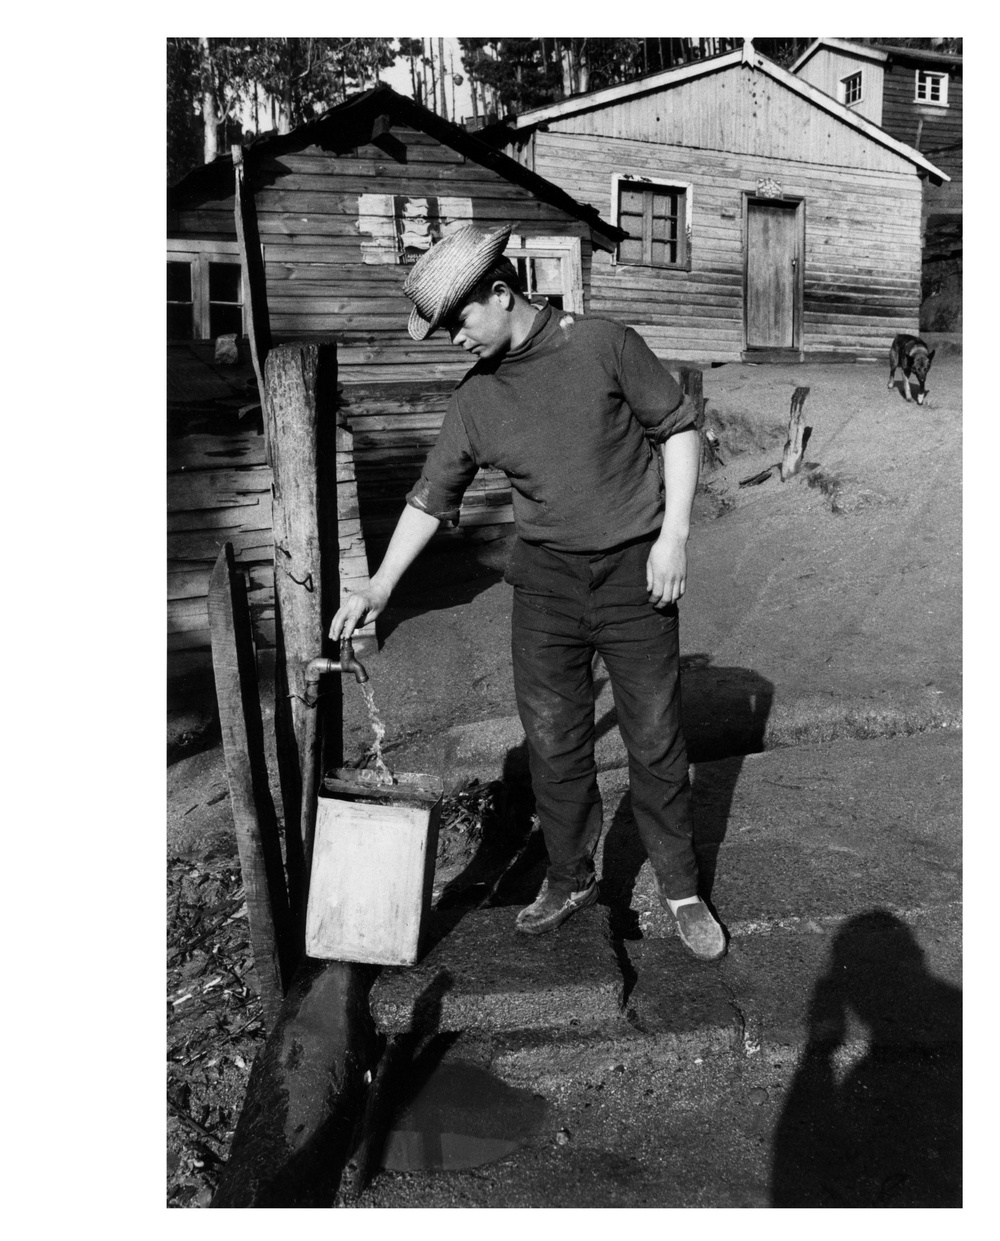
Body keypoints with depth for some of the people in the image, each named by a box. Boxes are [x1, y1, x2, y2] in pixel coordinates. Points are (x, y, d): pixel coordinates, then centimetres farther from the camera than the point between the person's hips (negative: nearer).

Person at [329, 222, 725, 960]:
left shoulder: (605, 346, -8)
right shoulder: (476, 399, 2)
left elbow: (678, 428, -3)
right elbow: (433, 496, 8)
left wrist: (674, 535, -11)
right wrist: (380, 586, 3)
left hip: (634, 573, -3)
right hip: (545, 578, 4)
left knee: (656, 742, 6)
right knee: (553, 743, 9)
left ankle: (681, 890, 25)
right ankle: (570, 880, 30)